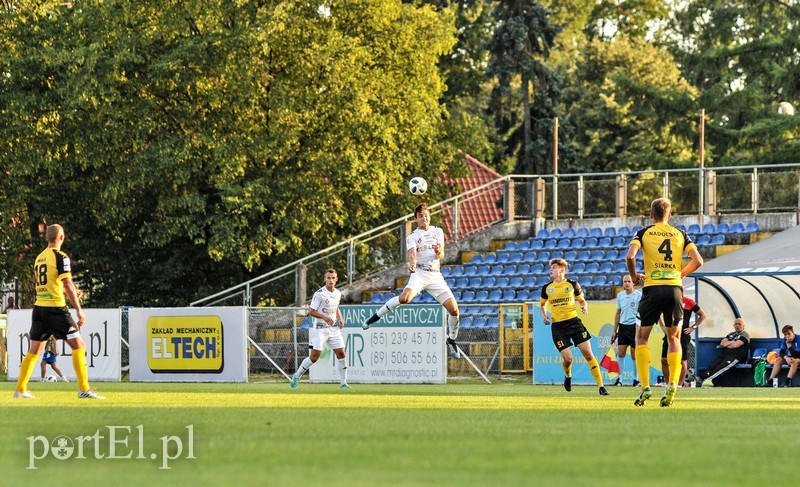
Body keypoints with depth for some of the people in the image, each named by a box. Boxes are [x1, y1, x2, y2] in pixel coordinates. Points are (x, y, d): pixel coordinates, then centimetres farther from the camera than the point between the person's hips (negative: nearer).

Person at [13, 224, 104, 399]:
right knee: (78, 344, -4)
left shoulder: (39, 258, 14)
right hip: (55, 308, -7)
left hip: (39, 306, 7)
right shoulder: (60, 257, -8)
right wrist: (79, 309, -15)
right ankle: (84, 389, -11)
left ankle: (20, 389, 13)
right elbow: (67, 284, -16)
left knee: (35, 350, 14)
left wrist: (68, 292, 37)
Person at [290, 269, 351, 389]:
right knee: (314, 357, -9)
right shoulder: (319, 294, -13)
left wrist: (340, 319, 7)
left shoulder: (338, 293, 8)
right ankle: (296, 376, 9)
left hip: (334, 328, 6)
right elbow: (311, 311, -11)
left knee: (341, 354, -1)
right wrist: (324, 317, -25)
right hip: (321, 328, -6)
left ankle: (343, 383, 8)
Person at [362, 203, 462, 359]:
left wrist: (439, 252, -20)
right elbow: (412, 254, -13)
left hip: (435, 275, 3)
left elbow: (441, 255, 5)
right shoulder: (412, 237, 7)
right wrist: (412, 264, -36)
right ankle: (375, 317, -17)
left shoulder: (437, 232, 15)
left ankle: (452, 340, 16)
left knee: (454, 309, -6)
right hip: (420, 273, -3)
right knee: (405, 297, -32)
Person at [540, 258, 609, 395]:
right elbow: (542, 304, 22)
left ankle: (601, 385, -5)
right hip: (558, 326, 1)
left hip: (574, 321, -1)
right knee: (567, 358, -9)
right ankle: (568, 376, 27)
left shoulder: (572, 284, 3)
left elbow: (582, 300, 15)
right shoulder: (547, 288, 8)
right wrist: (544, 315, 2)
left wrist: (585, 307, -7)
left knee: (588, 354, -8)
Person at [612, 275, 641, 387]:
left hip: (634, 326, -4)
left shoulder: (639, 295, -6)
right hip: (623, 326, 5)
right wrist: (614, 331, 15)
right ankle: (620, 377, 4)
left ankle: (636, 378, 11)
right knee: (621, 352, -1)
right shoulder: (620, 295, 10)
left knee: (634, 354, 0)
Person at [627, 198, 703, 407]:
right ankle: (673, 384, -1)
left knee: (641, 337, 10)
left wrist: (634, 276, 8)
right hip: (675, 288, 2)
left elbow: (630, 256, -10)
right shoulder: (680, 234, 11)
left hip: (652, 288, -2)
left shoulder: (644, 233, 5)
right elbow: (697, 260, 3)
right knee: (673, 338, 17)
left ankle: (645, 386, -4)